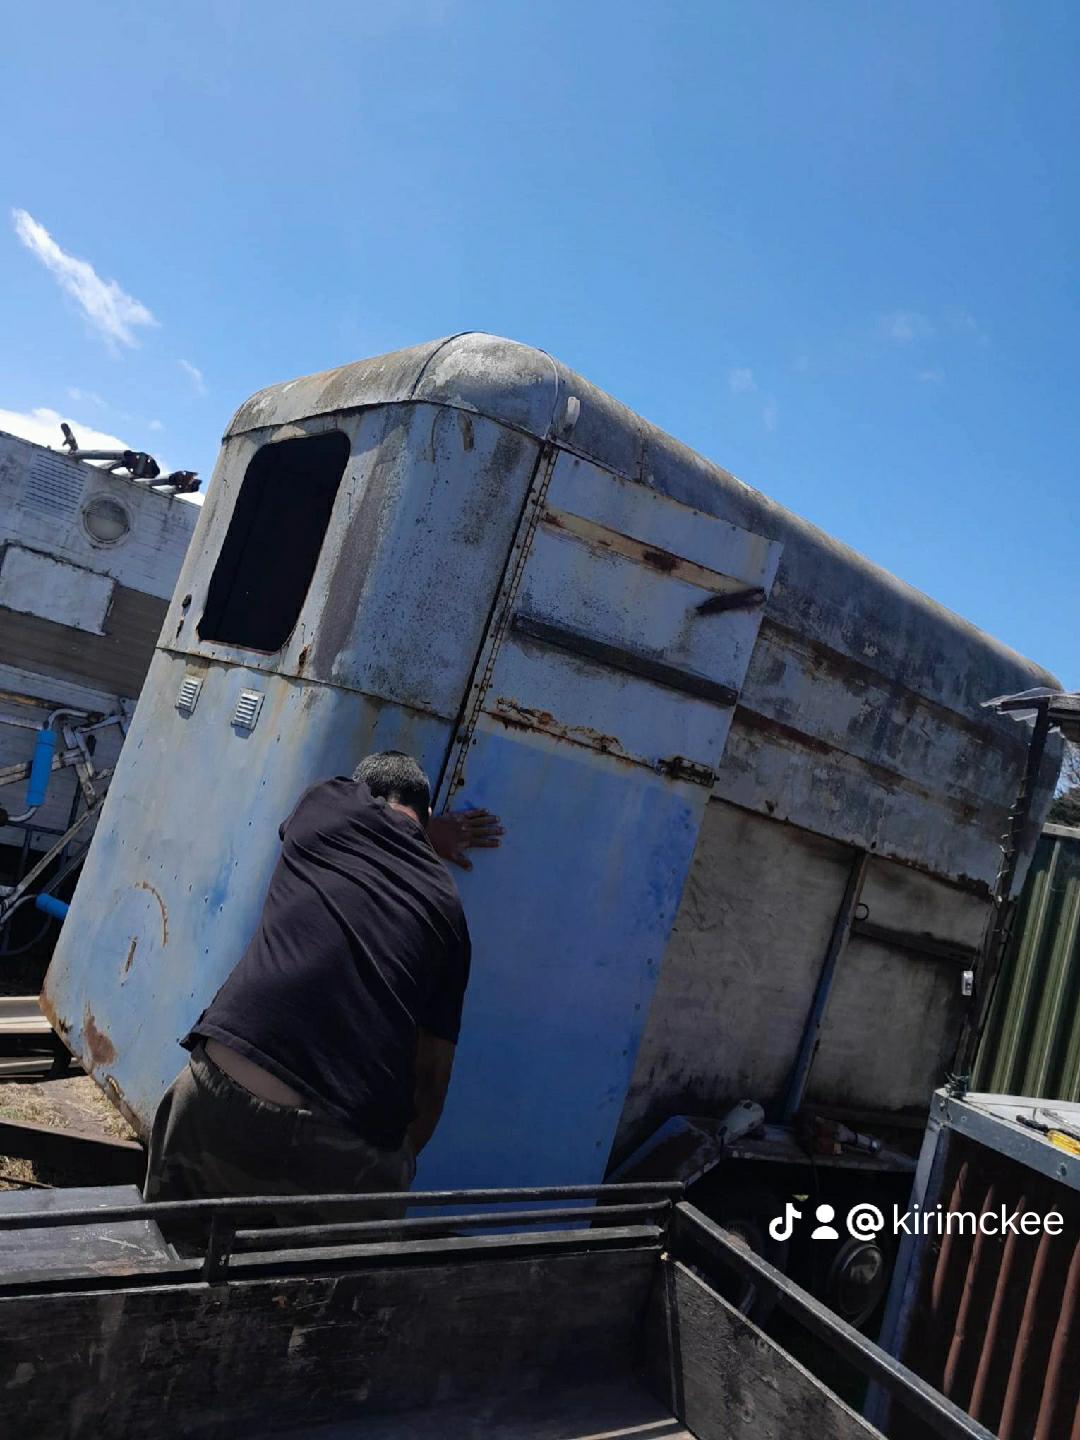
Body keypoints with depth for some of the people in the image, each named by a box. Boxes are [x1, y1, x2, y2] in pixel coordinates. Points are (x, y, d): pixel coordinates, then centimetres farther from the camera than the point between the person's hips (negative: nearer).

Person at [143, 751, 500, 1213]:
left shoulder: (329, 801, 12)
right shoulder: (447, 909, 15)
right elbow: (433, 1074, 15)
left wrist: (431, 832, 47)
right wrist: (399, 1162, 32)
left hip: (221, 1099, 0)